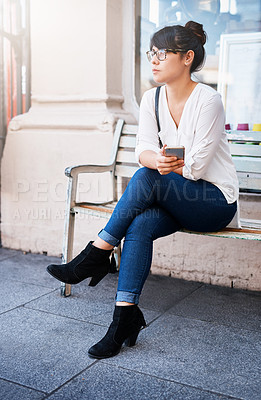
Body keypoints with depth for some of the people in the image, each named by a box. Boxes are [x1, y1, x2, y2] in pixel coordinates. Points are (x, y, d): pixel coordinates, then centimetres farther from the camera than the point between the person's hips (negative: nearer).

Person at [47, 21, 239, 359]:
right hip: (173, 198, 5)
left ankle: (97, 255, -20)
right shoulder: (152, 99, 5)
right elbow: (144, 151, -6)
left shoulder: (208, 100, -15)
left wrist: (160, 164, -7)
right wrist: (158, 160, -29)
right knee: (139, 224, -27)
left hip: (216, 201, -5)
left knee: (146, 177, -30)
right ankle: (126, 316, -22)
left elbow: (196, 168, -18)